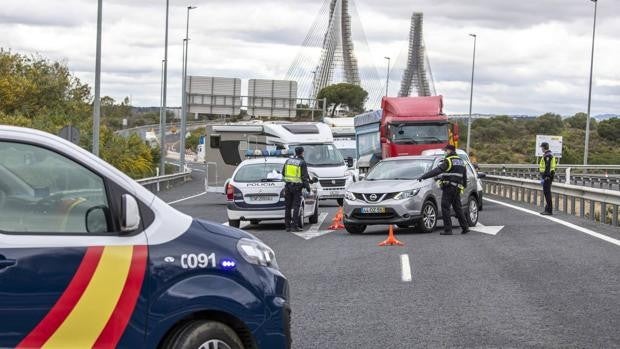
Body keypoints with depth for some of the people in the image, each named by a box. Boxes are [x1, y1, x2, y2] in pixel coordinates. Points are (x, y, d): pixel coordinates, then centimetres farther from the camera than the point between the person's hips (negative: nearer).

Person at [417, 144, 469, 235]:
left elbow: (436, 171, -18)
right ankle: (465, 227, 15)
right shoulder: (461, 161, 17)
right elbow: (465, 177, 22)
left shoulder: (448, 161, -9)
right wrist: (463, 186, 32)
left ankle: (448, 230, -8)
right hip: (457, 189, 8)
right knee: (458, 208, 15)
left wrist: (423, 177, -19)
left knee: (445, 209, -5)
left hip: (449, 187, -8)